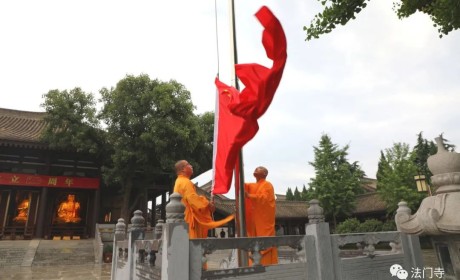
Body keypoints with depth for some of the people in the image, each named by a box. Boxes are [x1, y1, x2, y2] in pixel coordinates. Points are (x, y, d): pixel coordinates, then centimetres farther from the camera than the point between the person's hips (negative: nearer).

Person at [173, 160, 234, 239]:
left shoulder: (180, 182, 19)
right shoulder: (185, 182, -14)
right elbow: (192, 198, -23)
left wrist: (206, 203, 13)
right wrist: (208, 204, -13)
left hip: (184, 217, 10)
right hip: (188, 217, -10)